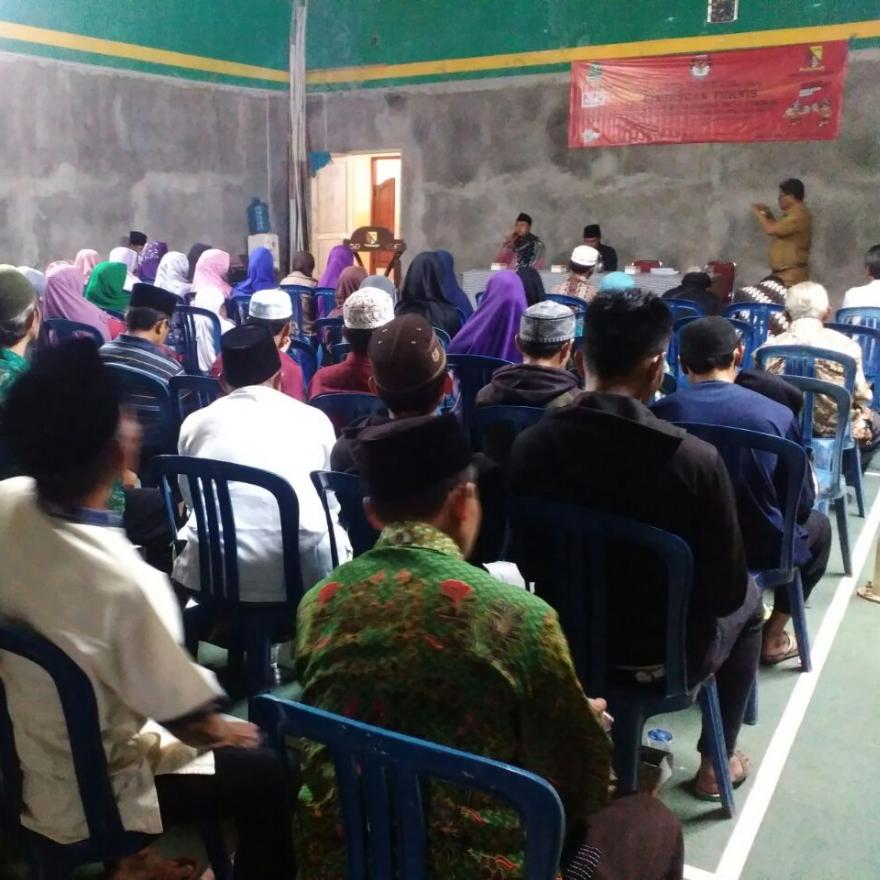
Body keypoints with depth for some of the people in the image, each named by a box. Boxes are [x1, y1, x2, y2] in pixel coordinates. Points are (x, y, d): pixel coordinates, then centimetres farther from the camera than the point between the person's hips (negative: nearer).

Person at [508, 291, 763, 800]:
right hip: (664, 652, -3)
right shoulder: (695, 459, -27)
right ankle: (716, 761, 38)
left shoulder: (531, 445, -16)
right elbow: (726, 589, -16)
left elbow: (528, 563, -2)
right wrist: (738, 590, 7)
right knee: (748, 601, 29)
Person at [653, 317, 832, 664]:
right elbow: (800, 504, -6)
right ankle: (772, 637, 29)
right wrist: (810, 488, 18)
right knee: (817, 524, 29)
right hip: (758, 548, -3)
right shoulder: (776, 415, -17)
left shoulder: (659, 413, -14)